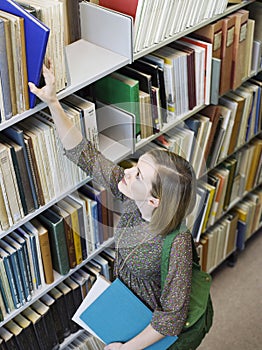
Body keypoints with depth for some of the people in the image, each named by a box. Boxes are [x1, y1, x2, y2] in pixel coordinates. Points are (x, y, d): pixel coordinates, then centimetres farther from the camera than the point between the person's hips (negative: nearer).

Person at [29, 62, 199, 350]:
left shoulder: (176, 243, -37)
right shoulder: (130, 195, -21)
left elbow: (172, 318, -28)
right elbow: (84, 154, -16)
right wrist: (52, 102, -24)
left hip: (149, 321, -5)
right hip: (122, 298, 5)